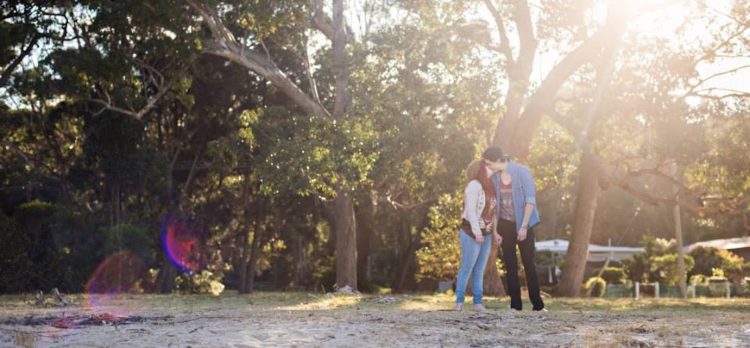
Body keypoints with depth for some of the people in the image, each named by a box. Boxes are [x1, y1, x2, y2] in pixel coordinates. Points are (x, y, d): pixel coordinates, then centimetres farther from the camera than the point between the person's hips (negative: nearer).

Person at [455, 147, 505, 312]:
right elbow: (470, 210, -17)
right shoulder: (474, 185, -12)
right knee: (467, 268, -3)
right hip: (472, 233, -7)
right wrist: (477, 232, -21)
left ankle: (478, 302, 12)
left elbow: (492, 211, 14)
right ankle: (459, 301, 5)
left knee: (479, 270, 9)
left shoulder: (489, 187, 13)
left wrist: (494, 231, 10)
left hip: (486, 234, 7)